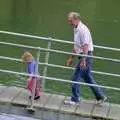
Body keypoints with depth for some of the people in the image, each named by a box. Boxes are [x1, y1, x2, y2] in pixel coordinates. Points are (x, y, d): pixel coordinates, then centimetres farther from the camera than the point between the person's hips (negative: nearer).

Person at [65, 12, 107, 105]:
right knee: (88, 78, 14)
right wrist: (71, 57, 26)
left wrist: (83, 60, -26)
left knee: (76, 78, -3)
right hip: (82, 55, 10)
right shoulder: (76, 29, 14)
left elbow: (85, 46, -23)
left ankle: (75, 99, 7)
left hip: (86, 55, -10)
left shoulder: (82, 29, -17)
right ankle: (100, 96, 22)